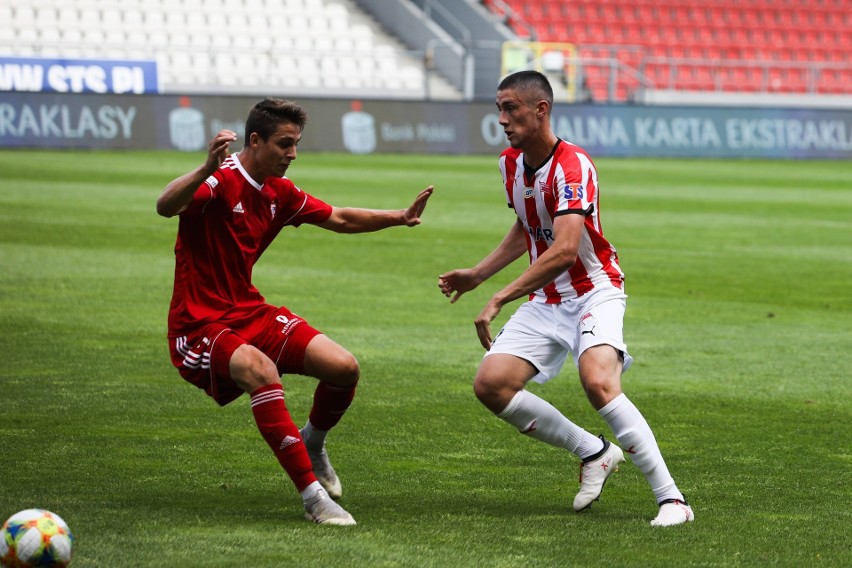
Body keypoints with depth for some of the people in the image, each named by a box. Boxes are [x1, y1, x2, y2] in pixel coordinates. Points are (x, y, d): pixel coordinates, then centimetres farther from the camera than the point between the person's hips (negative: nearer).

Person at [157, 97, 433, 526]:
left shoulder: (280, 193, 9)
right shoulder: (220, 182, -17)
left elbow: (340, 219, 22)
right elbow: (165, 206, -36)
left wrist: (399, 217, 10)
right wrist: (207, 169, -53)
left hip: (250, 313, 8)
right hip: (199, 325, -8)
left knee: (344, 368, -7)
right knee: (261, 370, -38)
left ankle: (311, 444, 26)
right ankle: (312, 494, -34)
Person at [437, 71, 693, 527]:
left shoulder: (572, 165, -22)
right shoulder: (510, 163, 4)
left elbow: (565, 250, -34)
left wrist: (499, 299, -36)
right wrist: (477, 274, 18)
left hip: (594, 293, -8)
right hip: (546, 301, 8)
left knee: (598, 382, -32)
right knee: (490, 383, -9)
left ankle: (671, 498, -26)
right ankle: (594, 452, 8)